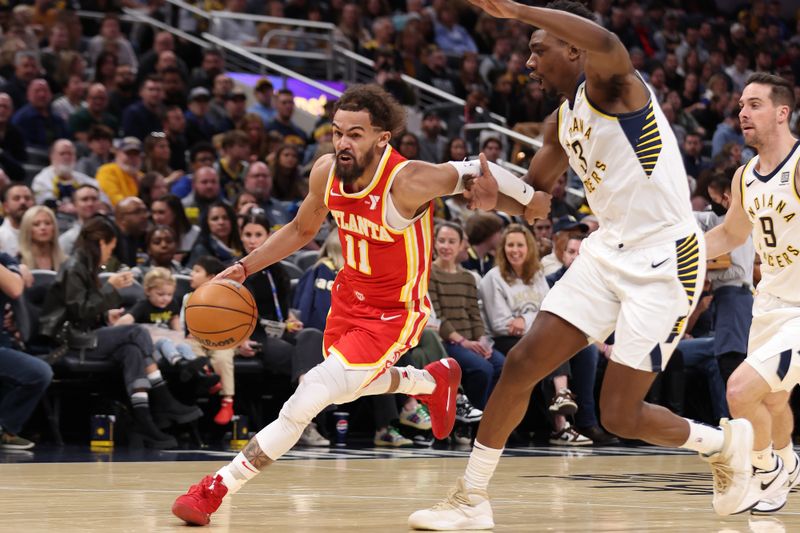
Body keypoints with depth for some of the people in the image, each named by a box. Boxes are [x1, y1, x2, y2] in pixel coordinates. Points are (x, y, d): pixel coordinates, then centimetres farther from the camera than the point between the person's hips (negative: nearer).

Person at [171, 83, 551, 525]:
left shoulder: (408, 182, -33)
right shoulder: (326, 172, -14)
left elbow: (470, 174, -16)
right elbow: (302, 230, 6)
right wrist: (244, 268, -2)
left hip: (392, 314, -7)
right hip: (349, 295, 7)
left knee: (309, 398, -19)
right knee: (346, 386, 31)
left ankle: (218, 488, -11)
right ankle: (433, 381, 58)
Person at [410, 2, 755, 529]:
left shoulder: (611, 86, -13)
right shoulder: (560, 123, 13)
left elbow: (606, 43, -38)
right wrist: (498, 198, 0)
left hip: (665, 261, -8)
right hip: (609, 250, 8)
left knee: (620, 416, -5)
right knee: (522, 362, -2)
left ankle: (724, 442, 23)